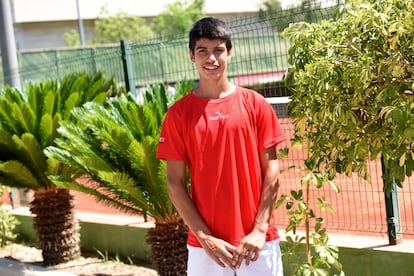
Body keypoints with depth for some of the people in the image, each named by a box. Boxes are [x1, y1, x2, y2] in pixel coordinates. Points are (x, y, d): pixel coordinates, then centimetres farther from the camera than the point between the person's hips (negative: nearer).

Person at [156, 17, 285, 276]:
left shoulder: (255, 104, 1)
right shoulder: (179, 113, 0)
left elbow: (271, 171, 0)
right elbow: (175, 182, -1)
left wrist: (259, 230, -7)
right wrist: (205, 238, -8)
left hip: (257, 240, 0)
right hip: (206, 243, 0)